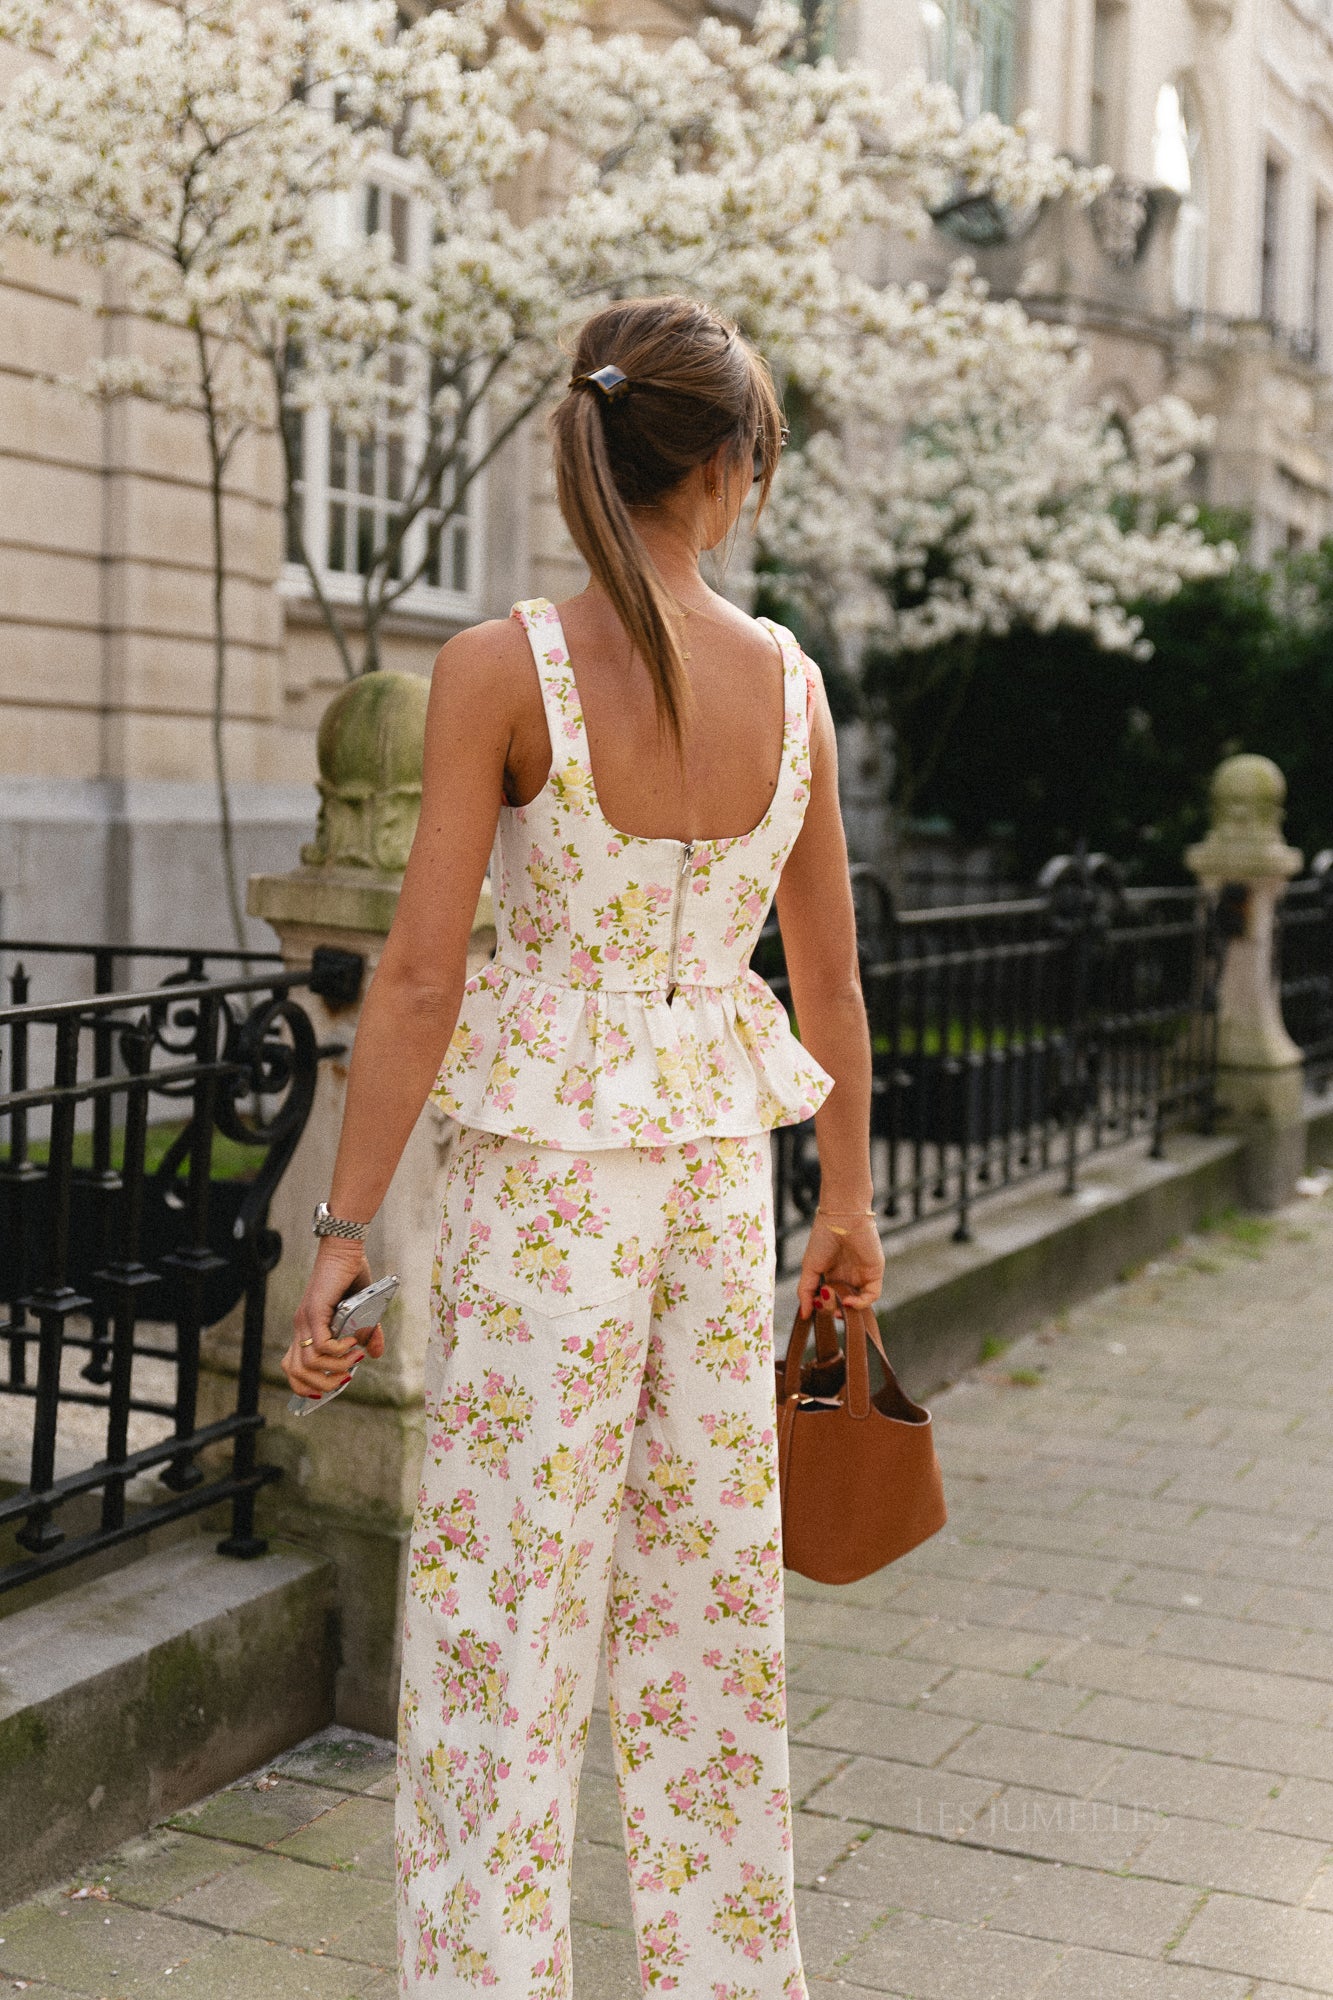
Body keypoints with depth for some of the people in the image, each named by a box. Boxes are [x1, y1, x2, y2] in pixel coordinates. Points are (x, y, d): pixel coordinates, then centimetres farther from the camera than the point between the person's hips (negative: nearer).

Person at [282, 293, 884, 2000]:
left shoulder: (501, 667, -13)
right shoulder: (790, 680, -1)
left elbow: (421, 976, -14)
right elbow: (831, 980, 7)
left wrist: (343, 1229, -7)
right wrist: (847, 1199, 19)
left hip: (544, 1171, -4)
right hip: (719, 1164, 4)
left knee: (500, 1615, 7)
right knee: (711, 1603, 17)